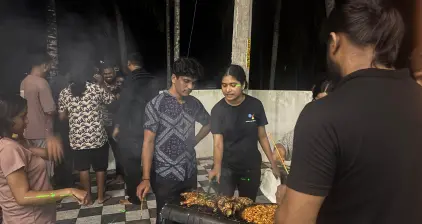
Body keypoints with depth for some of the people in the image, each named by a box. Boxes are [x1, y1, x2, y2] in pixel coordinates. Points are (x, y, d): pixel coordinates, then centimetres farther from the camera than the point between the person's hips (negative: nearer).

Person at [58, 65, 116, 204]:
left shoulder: (64, 93, 0)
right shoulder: (96, 89, -7)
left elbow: (62, 117, 4)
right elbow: (112, 100, 8)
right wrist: (102, 84, 14)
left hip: (77, 138, 2)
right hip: (97, 136, -2)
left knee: (83, 168, 15)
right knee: (100, 167, 13)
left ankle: (88, 197, 25)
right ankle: (101, 196, 22)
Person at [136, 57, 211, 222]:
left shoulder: (194, 103, 3)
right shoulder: (156, 105, -12)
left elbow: (208, 124, 21)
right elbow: (148, 142, -14)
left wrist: (194, 141, 8)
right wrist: (146, 178, -18)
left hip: (190, 173, 5)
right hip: (166, 176, -5)